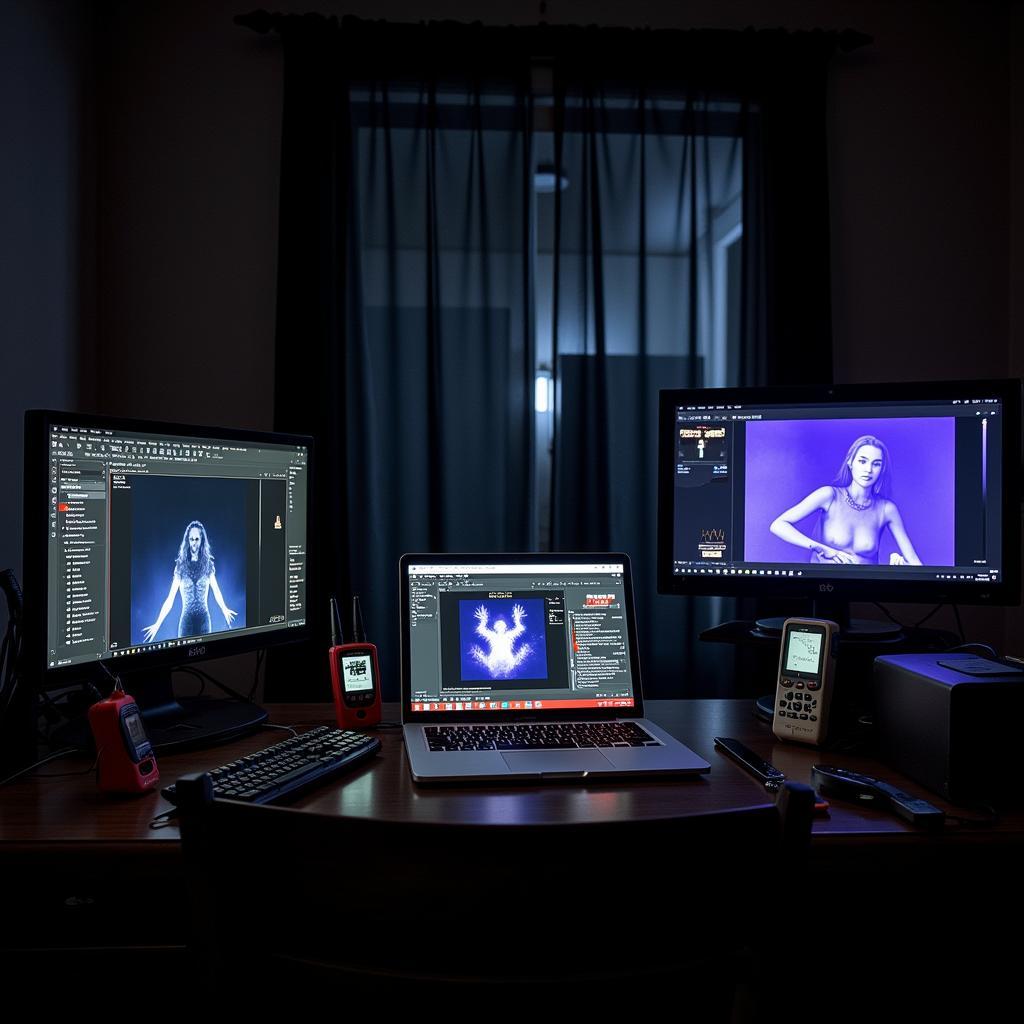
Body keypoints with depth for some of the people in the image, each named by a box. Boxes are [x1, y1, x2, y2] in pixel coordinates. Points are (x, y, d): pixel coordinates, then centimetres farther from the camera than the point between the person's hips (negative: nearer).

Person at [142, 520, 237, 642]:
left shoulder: (208, 565, 1)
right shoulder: (181, 566, -1)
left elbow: (216, 591, 9)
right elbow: (170, 599, -2)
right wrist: (157, 624, -7)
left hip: (204, 619, 0)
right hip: (186, 619, 0)